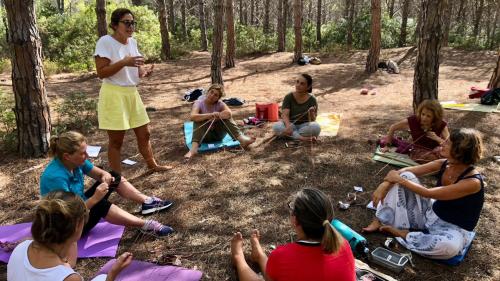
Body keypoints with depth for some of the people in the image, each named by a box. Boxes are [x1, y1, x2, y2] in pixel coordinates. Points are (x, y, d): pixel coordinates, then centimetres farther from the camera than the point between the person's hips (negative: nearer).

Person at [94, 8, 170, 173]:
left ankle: (152, 165, 35)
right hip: (114, 95, -7)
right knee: (116, 140, 1)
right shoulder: (105, 42, -13)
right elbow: (101, 73, -17)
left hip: (132, 93, 7)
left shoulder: (132, 42, 9)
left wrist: (144, 72, -5)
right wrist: (124, 62, -26)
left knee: (144, 133, 16)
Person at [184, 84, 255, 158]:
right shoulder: (199, 103, -12)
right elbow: (193, 117, -33)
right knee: (199, 120, -29)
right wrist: (210, 115, -43)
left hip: (218, 134, 2)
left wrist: (216, 116, -36)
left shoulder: (219, 104, -6)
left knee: (226, 116, -20)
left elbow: (229, 113, -26)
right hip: (204, 135, -2)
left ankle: (241, 138, -37)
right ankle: (194, 148, -49)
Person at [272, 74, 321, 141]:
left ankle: (292, 135, -19)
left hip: (304, 126, 0)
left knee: (316, 127, -33)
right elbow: (285, 115, -17)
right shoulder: (289, 97, -6)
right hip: (290, 124, 1)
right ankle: (301, 137, -29)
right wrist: (288, 126, -37)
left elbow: (313, 120, -11)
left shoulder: (312, 100, -7)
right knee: (276, 126, -30)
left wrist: (311, 113, -34)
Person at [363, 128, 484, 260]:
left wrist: (399, 179, -20)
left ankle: (403, 235, -16)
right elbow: (406, 171, -6)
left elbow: (428, 193, -30)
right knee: (406, 176, -10)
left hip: (453, 229, -5)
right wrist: (384, 185, -21)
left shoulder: (473, 182, -28)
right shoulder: (443, 164, -9)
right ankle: (380, 221, -7)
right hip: (430, 214, 6)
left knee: (450, 246, -42)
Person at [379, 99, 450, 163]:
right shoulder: (413, 120, -24)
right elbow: (393, 128, -10)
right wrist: (387, 145, -7)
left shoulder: (441, 125, -23)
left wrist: (437, 138, -37)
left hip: (431, 152, 4)